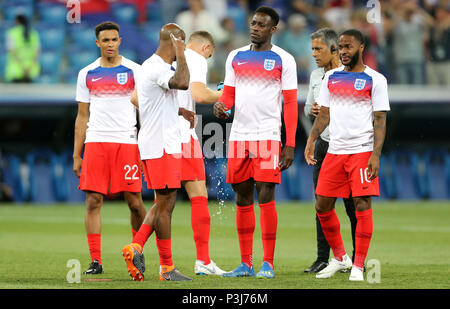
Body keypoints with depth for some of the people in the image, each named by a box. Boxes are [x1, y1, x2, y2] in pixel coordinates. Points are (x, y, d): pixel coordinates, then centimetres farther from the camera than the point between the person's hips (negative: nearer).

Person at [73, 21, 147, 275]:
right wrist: (76, 156, 9)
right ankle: (95, 261, -2)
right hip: (95, 142, 2)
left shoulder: (134, 71, 5)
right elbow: (82, 117, 14)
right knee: (93, 201, -5)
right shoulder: (87, 74, 11)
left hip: (127, 141, -2)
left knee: (134, 201, -3)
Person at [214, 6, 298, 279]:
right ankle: (246, 263, 11)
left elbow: (291, 104, -2)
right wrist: (221, 105, -7)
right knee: (243, 199, 6)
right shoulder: (235, 57, 13)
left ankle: (268, 263, -4)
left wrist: (290, 145, -9)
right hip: (238, 136, 4)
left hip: (268, 136, -4)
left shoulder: (283, 60, 0)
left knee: (265, 197, -9)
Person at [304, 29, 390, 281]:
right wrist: (311, 140, 4)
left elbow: (380, 120, -5)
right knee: (322, 206, 5)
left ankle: (358, 266, -2)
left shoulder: (375, 80, -2)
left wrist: (376, 154, -14)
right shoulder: (331, 77, 13)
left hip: (362, 150, -5)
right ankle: (340, 258, 22)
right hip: (334, 151, 5)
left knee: (362, 206, -9)